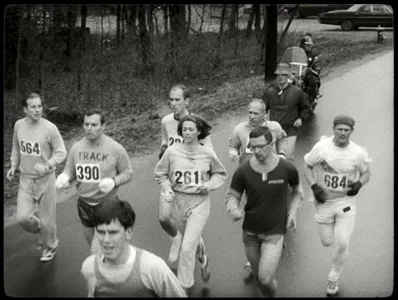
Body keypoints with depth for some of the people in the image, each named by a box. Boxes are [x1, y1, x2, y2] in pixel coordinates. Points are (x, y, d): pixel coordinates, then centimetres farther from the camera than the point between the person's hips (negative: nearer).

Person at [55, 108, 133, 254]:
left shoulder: (115, 149, -12)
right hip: (84, 204, 4)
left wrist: (113, 181, -23)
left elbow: (128, 173, -3)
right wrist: (64, 177, -17)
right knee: (93, 245, 20)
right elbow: (69, 172, 7)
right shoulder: (76, 148, -2)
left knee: (97, 252, -10)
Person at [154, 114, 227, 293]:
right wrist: (167, 189, -11)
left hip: (199, 202, -3)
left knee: (188, 247, -12)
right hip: (178, 201, 3)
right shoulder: (172, 151, -8)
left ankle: (183, 287, 2)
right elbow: (160, 174, 5)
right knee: (193, 239, 24)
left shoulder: (208, 153, -8)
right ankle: (203, 260, 58)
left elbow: (221, 174, 7)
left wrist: (210, 184, -11)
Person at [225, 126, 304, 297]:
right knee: (258, 277, 17)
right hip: (250, 231, 2)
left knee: (266, 279, -12)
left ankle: (273, 294, 21)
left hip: (275, 231, -2)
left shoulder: (287, 168, -12)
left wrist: (293, 212, -6)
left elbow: (297, 190, 8)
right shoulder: (243, 171, -13)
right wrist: (233, 210, -24)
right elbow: (232, 195, -2)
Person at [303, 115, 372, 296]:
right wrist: (314, 186, -15)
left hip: (346, 201, 0)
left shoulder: (358, 153, -11)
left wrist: (359, 183, -17)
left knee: (342, 244, -4)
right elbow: (307, 166, -1)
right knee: (327, 242, 9)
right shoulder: (321, 147, -14)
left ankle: (333, 279, 21)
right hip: (324, 201, 0)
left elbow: (366, 173, 5)